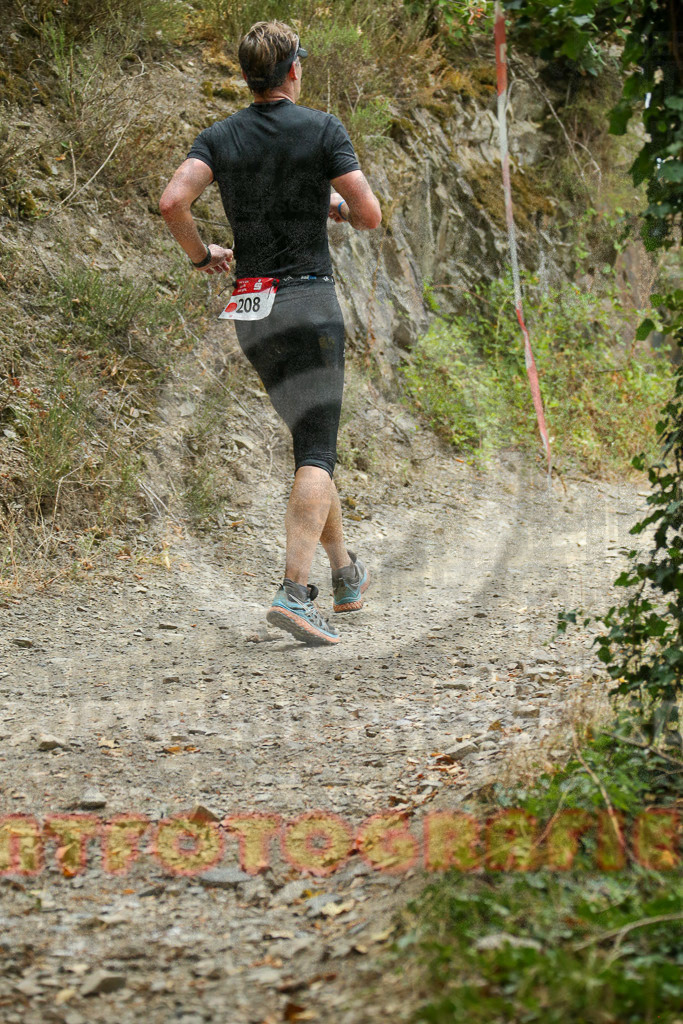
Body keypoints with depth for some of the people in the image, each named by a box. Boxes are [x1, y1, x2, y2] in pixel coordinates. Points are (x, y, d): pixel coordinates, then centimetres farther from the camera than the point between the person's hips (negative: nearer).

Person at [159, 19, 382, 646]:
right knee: (317, 454, -9)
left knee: (312, 441, 20)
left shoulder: (220, 138, 6)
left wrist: (202, 255, 8)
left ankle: (346, 572, 29)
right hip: (309, 300, -5)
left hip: (251, 313, 5)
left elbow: (173, 202, -10)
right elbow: (370, 216, -9)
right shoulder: (322, 130, -5)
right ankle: (295, 592, -23)